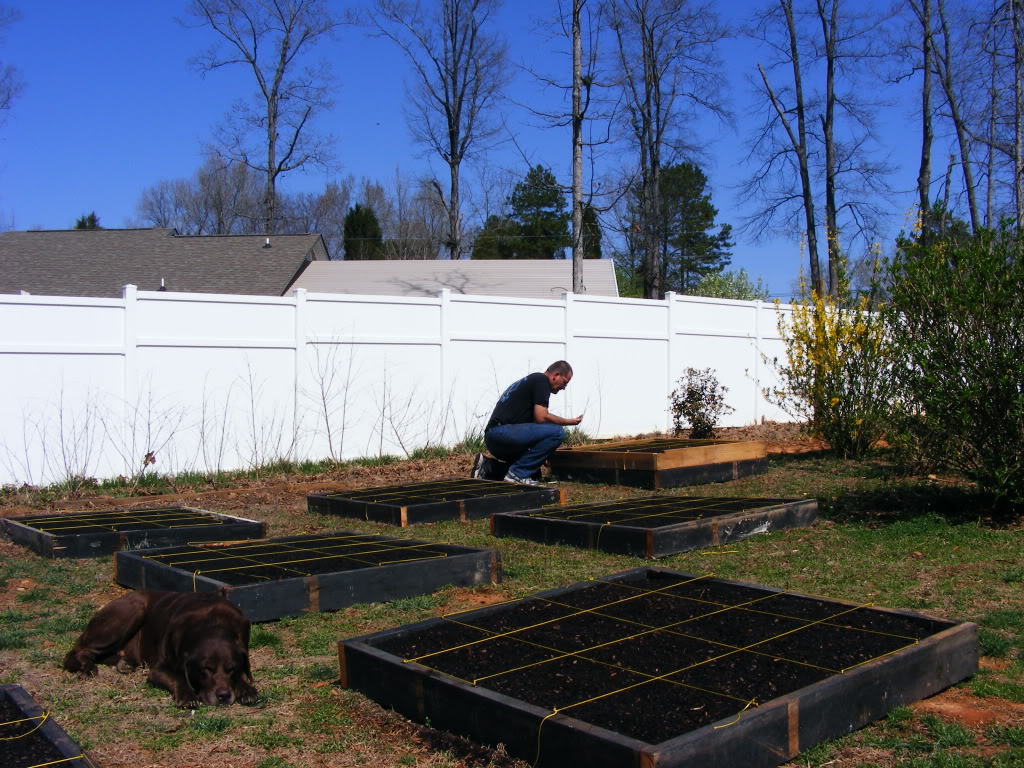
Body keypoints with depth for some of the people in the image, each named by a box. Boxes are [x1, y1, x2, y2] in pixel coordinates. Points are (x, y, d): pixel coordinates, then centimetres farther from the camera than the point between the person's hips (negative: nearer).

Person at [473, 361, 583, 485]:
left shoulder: (531, 379, 25)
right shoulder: (542, 380, -4)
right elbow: (541, 417, -14)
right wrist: (569, 422, -1)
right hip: (503, 431, -10)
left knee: (535, 472, 24)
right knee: (557, 432, -19)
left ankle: (488, 468, 12)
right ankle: (517, 473, -13)